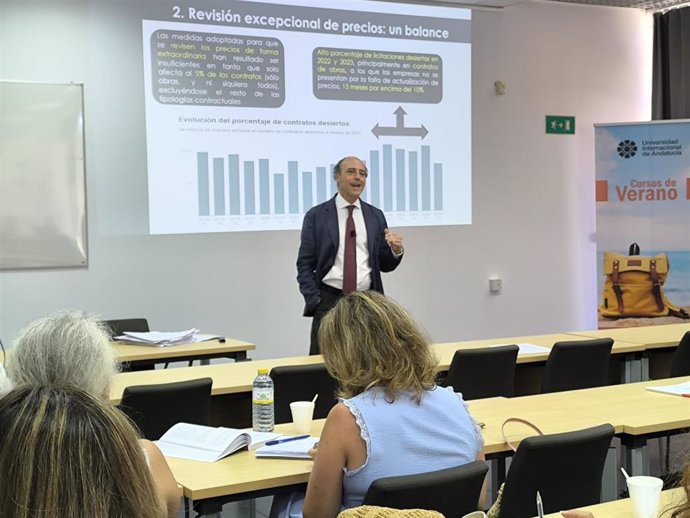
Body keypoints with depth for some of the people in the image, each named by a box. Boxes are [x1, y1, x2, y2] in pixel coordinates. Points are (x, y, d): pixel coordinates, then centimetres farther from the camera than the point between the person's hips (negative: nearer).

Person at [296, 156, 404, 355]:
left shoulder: (376, 216, 10)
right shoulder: (316, 216, 3)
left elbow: (385, 265, 12)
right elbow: (305, 264, 2)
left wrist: (396, 250, -9)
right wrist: (315, 302, -8)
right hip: (329, 301, -2)